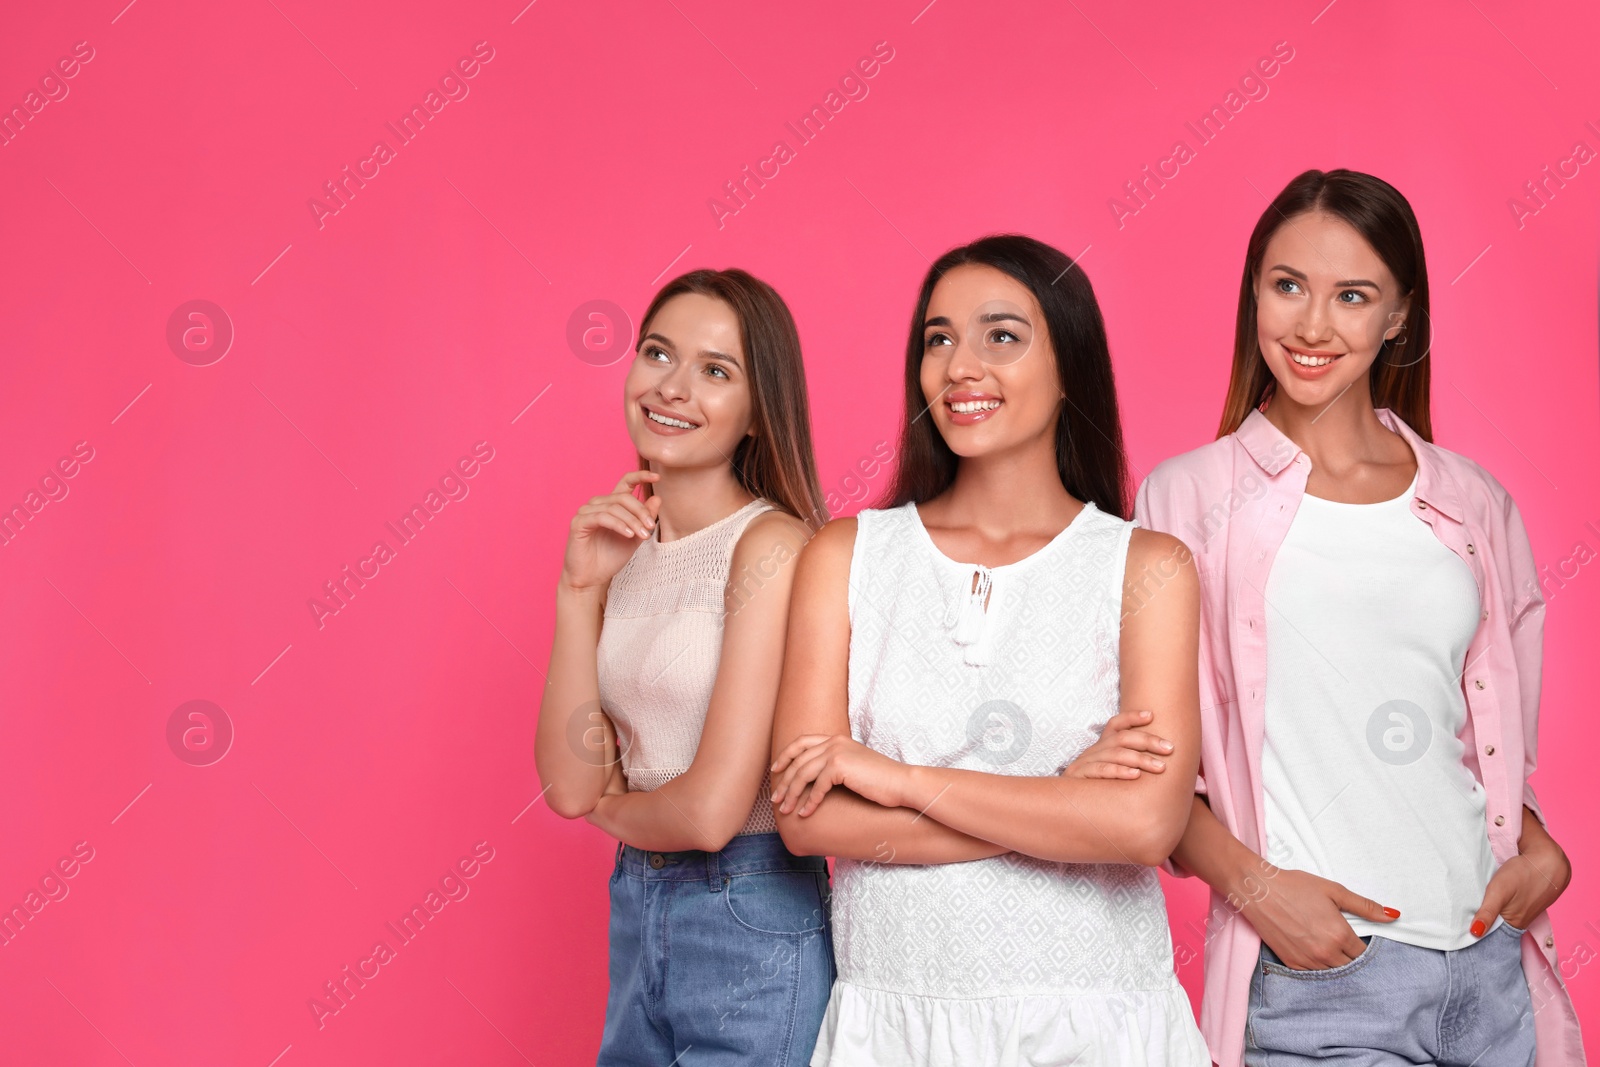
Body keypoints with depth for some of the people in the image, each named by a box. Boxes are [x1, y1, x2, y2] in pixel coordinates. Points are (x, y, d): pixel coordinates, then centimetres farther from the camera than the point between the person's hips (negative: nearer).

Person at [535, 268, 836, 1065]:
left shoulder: (772, 545, -16)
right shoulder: (621, 550, 5)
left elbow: (713, 809, -21)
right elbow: (569, 784, -3)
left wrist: (607, 804, 0)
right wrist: (579, 588, -9)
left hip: (752, 935, -7)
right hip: (633, 913, 7)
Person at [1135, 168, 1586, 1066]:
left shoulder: (1475, 505, 10)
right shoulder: (1190, 496, 0)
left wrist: (1540, 851, 2)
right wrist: (1253, 883, -14)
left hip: (1493, 967, 4)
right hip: (1311, 975, -3)